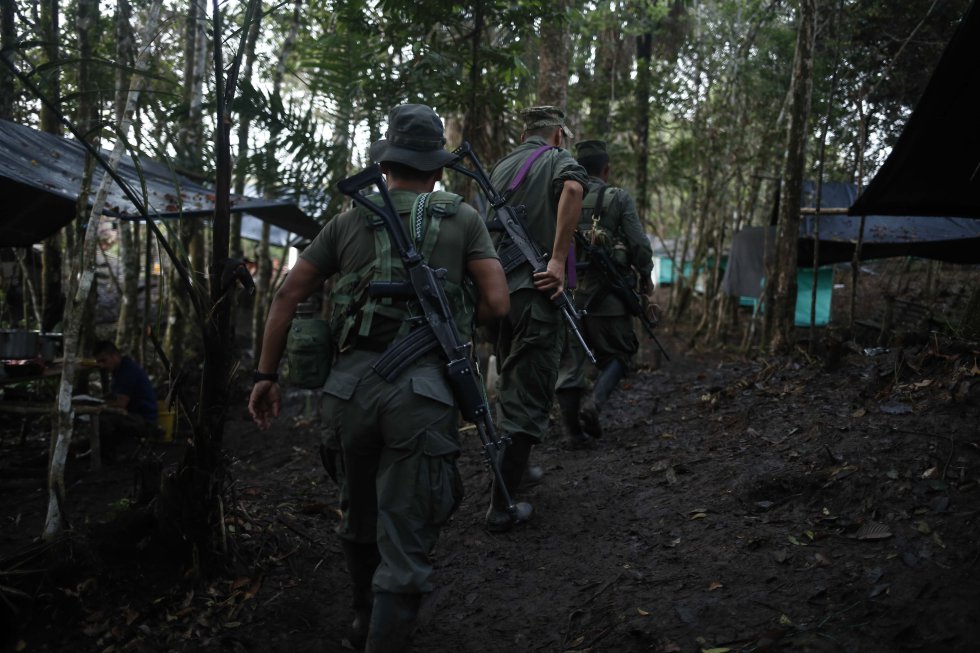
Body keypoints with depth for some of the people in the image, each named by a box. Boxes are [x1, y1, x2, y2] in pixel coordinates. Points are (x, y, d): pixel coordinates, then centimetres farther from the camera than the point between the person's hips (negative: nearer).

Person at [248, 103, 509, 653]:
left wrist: (267, 375, 17)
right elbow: (498, 304, -1)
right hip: (422, 390, -3)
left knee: (359, 518, 25)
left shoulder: (350, 220, 11)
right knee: (405, 540, 3)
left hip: (351, 382, 4)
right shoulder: (463, 218, 7)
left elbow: (287, 296, 11)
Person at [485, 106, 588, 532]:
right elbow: (572, 189, -24)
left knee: (511, 385, 22)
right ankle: (502, 506, -1)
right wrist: (558, 260, -23)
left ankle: (513, 469, 36)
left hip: (499, 288, 7)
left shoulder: (499, 167, 17)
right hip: (536, 290, -6)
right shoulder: (559, 160, -1)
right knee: (527, 398, -2)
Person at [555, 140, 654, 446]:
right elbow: (640, 245, -5)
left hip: (565, 292, 3)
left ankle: (574, 431, 10)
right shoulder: (618, 198, -2)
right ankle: (594, 401, -9)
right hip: (606, 295, -3)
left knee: (569, 361, 9)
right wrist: (645, 277, 11)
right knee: (618, 354, 13)